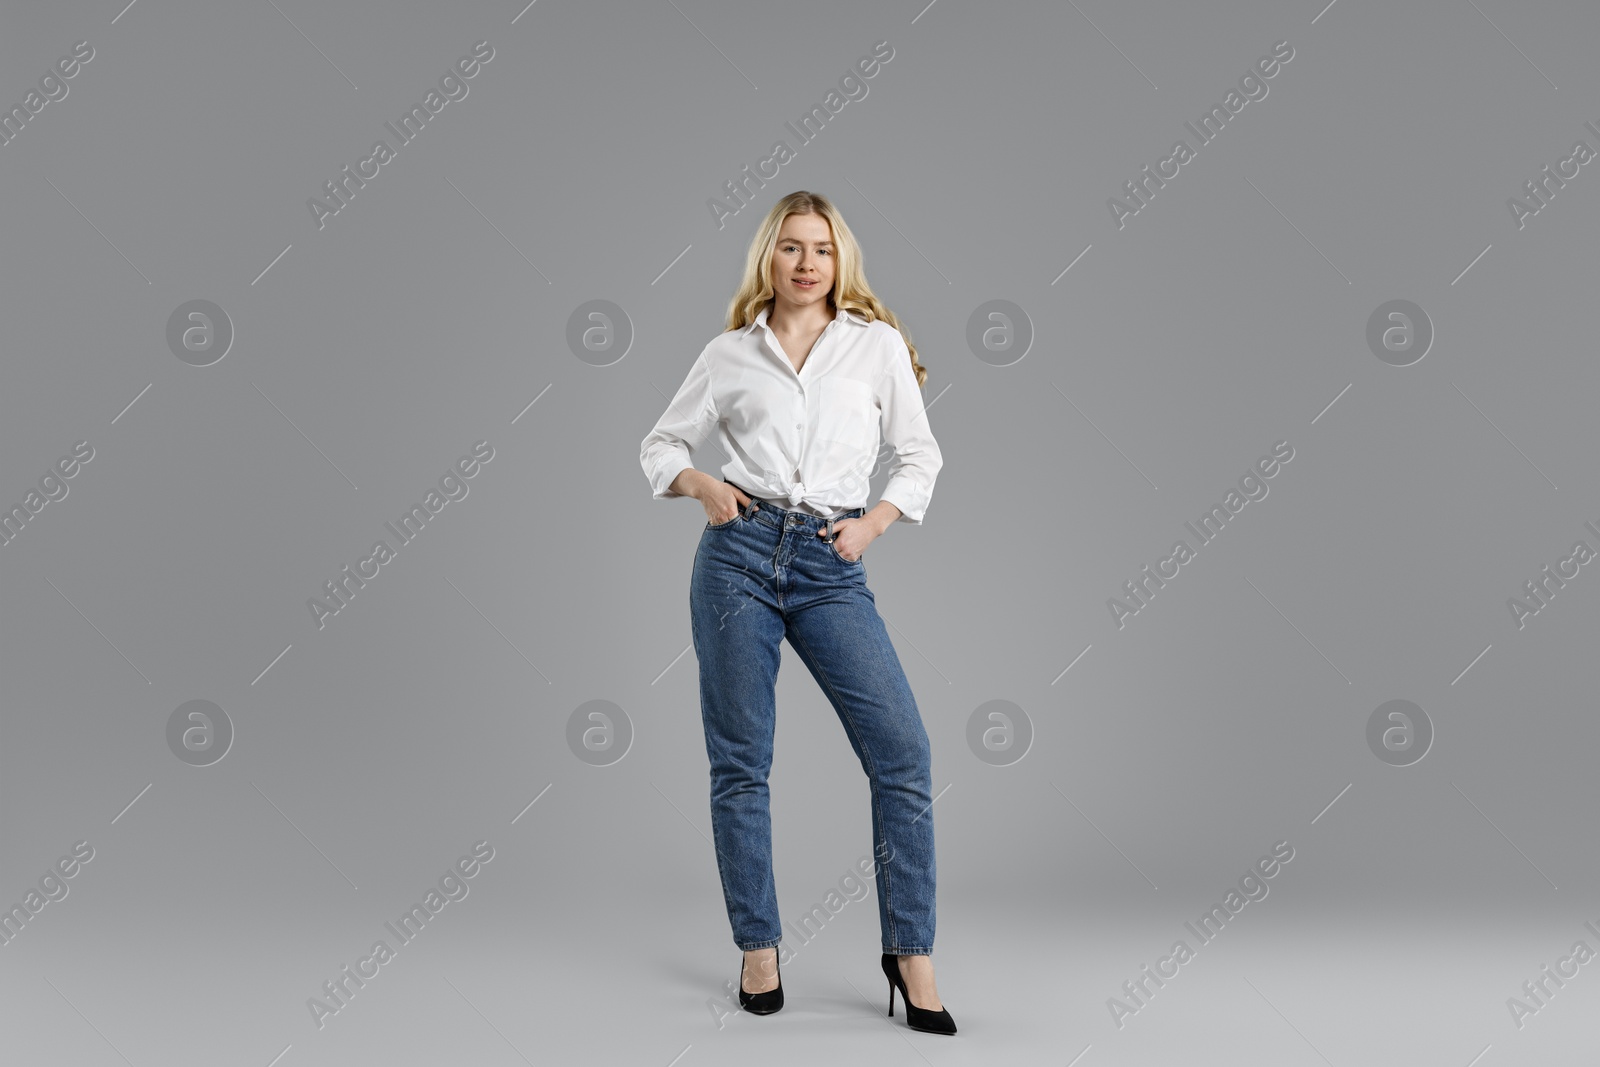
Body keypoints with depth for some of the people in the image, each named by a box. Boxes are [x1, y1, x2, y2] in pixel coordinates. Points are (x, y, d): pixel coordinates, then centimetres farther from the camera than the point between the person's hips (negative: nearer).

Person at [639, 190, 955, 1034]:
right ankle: (758, 949, 18)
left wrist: (874, 521, -3)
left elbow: (920, 455, 13)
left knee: (903, 751, -9)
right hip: (739, 553, 0)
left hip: (832, 567, 0)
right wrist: (698, 483, -3)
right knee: (740, 763, 3)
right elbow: (660, 444, 17)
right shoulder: (728, 355, 8)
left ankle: (911, 955, 4)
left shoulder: (878, 344, 8)